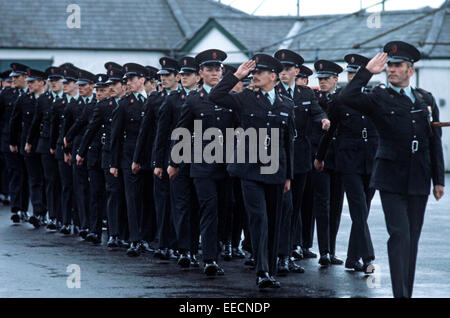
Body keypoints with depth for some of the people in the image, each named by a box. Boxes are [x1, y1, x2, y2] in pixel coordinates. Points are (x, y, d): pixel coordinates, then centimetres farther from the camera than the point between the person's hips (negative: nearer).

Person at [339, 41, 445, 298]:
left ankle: (407, 291, 16)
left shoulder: (426, 99, 11)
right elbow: (348, 97, -18)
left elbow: (435, 142, 13)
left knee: (413, 238, 8)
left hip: (419, 180, 4)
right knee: (400, 235, -12)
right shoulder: (379, 98, 0)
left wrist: (439, 179, 11)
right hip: (391, 179, -4)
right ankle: (401, 294, -13)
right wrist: (368, 71, -17)